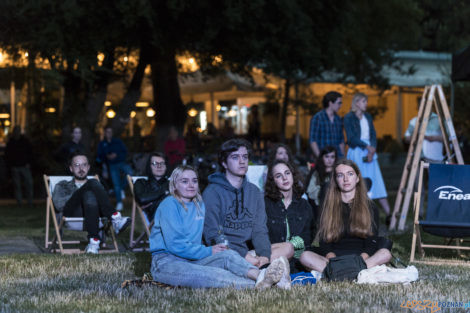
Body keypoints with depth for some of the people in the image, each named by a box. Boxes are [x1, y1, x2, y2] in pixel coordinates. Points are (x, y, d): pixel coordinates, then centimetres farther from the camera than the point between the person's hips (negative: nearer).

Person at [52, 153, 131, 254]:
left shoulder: (96, 185, 36)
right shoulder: (62, 186, 30)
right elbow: (59, 204, 8)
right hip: (72, 214, -2)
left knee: (90, 196, -34)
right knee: (93, 183, -27)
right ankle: (115, 218, -41)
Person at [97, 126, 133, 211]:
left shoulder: (118, 141, 12)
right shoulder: (102, 144, 13)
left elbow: (125, 152, 6)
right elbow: (100, 157, 8)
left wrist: (117, 155, -12)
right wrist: (107, 157, -12)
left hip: (121, 162, 0)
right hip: (112, 165, 0)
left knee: (129, 172, -31)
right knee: (116, 184, -6)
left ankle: (121, 188, -7)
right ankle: (119, 203, 4)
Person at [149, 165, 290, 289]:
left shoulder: (199, 205, 18)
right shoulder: (169, 205, -7)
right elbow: (175, 245, -15)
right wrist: (209, 251, -12)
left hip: (192, 259, 7)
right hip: (165, 262, -7)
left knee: (228, 256, -23)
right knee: (210, 274, -36)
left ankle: (259, 276, -54)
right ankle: (257, 285, -60)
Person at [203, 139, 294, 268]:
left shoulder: (254, 192, 17)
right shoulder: (213, 192, -2)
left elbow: (259, 229, 9)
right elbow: (213, 235, -9)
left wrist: (264, 255, -13)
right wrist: (244, 255, -20)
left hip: (249, 249, 6)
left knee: (288, 248, -17)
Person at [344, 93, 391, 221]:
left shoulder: (368, 117, 14)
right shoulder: (349, 118, -3)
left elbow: (373, 135, 9)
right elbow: (351, 138, -10)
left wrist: (372, 150, -7)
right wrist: (367, 147, -14)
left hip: (370, 152, 5)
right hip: (356, 152, -5)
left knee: (377, 183, 2)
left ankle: (388, 214, 0)